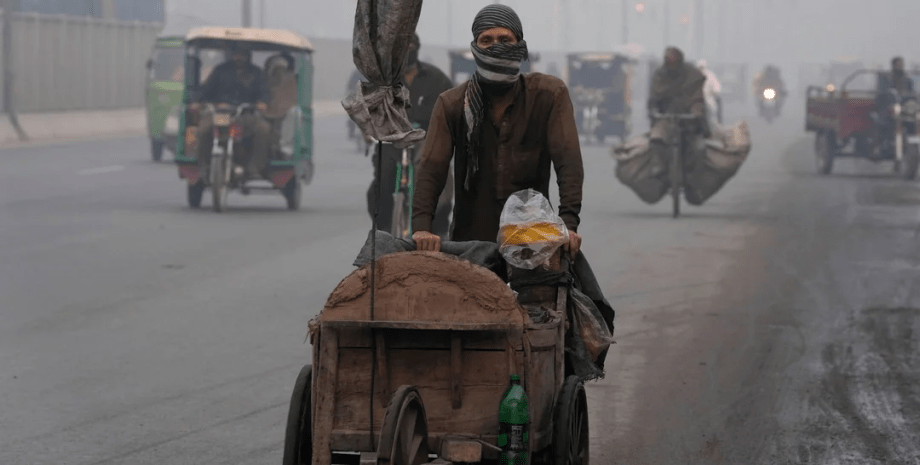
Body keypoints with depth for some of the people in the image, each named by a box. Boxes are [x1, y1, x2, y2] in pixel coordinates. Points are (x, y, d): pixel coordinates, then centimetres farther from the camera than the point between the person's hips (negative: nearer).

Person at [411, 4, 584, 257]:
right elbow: (432, 168, -7)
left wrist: (569, 223, -24)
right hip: (470, 240, 1)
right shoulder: (451, 104, 2)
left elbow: (568, 160, -10)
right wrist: (422, 226, -24)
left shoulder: (550, 94, -1)